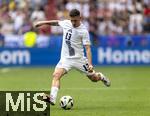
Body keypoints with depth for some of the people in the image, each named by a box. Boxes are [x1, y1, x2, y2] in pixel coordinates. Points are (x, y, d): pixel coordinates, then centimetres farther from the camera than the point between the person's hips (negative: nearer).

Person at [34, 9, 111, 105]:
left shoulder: (83, 31, -14)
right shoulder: (66, 23, -2)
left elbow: (87, 48, -18)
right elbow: (57, 22, 22)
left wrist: (90, 64, -28)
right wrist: (43, 22, 23)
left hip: (78, 58, -3)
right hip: (65, 58, 3)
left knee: (94, 78, 7)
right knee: (56, 75, -22)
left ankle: (100, 76, 45)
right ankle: (52, 98, -33)